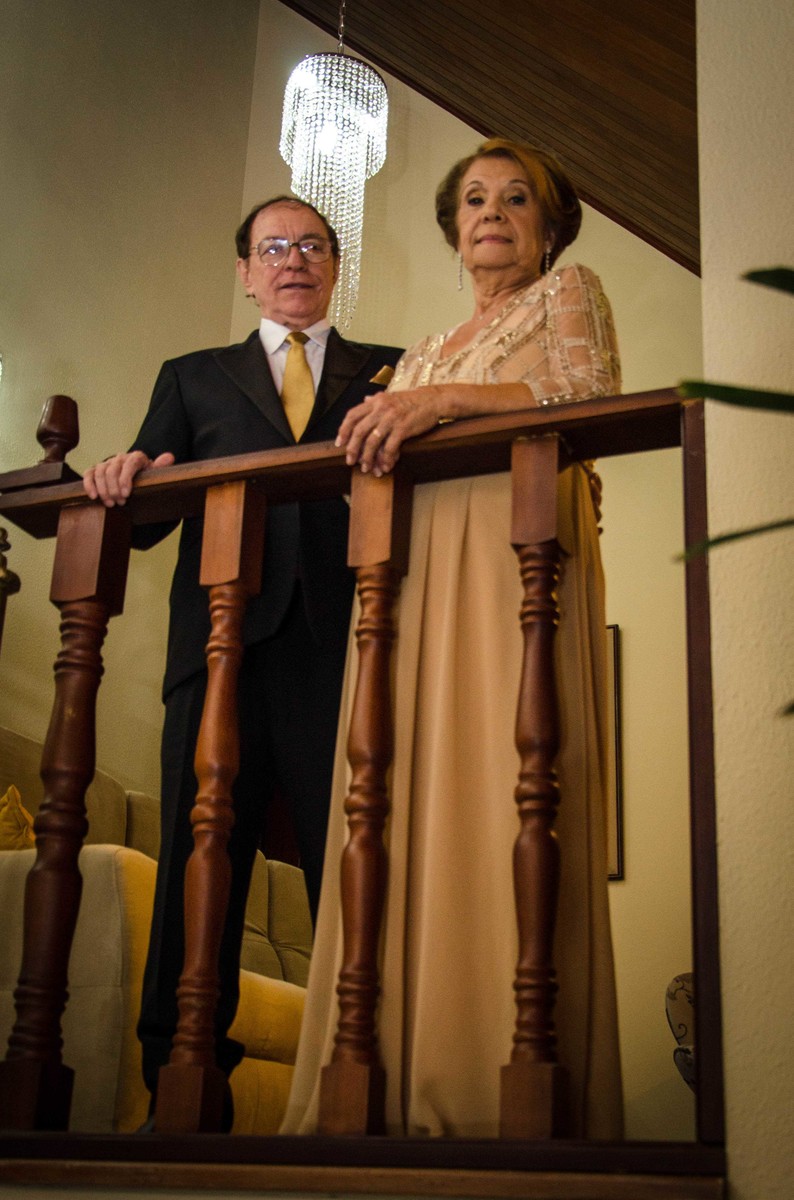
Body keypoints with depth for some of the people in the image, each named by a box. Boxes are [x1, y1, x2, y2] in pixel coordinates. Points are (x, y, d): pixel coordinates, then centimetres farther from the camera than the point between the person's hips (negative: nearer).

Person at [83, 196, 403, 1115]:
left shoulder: (388, 374, 21)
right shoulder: (193, 378, 24)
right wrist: (129, 479, -8)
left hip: (346, 650, -1)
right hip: (223, 648, 1)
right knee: (196, 868, 0)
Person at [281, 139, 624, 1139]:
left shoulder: (569, 291, 16)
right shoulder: (425, 353, 32)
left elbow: (596, 400, -3)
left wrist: (448, 400, -11)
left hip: (519, 561, -5)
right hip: (417, 577, 5)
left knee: (498, 799, -17)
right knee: (411, 812, -8)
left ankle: (505, 1100, -19)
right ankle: (407, 1095, -10)